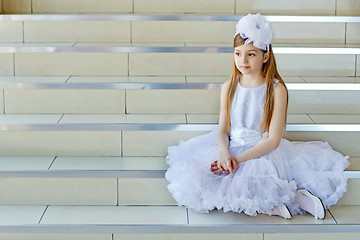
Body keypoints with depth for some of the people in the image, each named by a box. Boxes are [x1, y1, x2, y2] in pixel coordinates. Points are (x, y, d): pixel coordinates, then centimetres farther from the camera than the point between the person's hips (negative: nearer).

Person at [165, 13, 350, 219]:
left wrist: (240, 159, -22)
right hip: (232, 148, 6)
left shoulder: (277, 90, -11)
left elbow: (273, 140, -13)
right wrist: (224, 153, -19)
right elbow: (223, 129, 4)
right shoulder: (229, 87, 3)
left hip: (263, 153, -5)